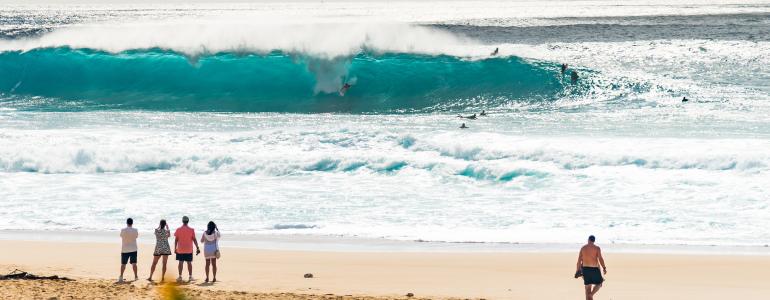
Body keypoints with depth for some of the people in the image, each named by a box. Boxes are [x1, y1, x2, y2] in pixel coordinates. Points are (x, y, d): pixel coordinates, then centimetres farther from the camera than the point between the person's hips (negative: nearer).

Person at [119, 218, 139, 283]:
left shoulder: (123, 230, -11)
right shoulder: (135, 230, -7)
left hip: (125, 249, -1)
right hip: (133, 249, 1)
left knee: (123, 264, 4)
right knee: (134, 263, 9)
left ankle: (121, 277, -3)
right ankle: (136, 276, 11)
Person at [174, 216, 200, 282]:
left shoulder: (178, 230, -3)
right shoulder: (191, 230, -5)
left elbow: (176, 240, -2)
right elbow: (194, 239, -5)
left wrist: (175, 248, 6)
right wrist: (197, 248, 0)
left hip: (180, 249, 0)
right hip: (189, 250, 0)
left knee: (181, 262, 5)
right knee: (189, 263, 5)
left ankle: (180, 276, 4)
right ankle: (190, 276, 5)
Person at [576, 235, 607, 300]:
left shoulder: (583, 248, 4)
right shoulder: (597, 248, -6)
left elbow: (579, 259, 4)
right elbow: (600, 258, -14)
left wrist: (578, 269, 11)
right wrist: (604, 268, -7)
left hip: (585, 269, 3)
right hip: (594, 269, -3)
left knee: (588, 286, 9)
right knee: (598, 284, 12)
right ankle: (591, 294, -15)